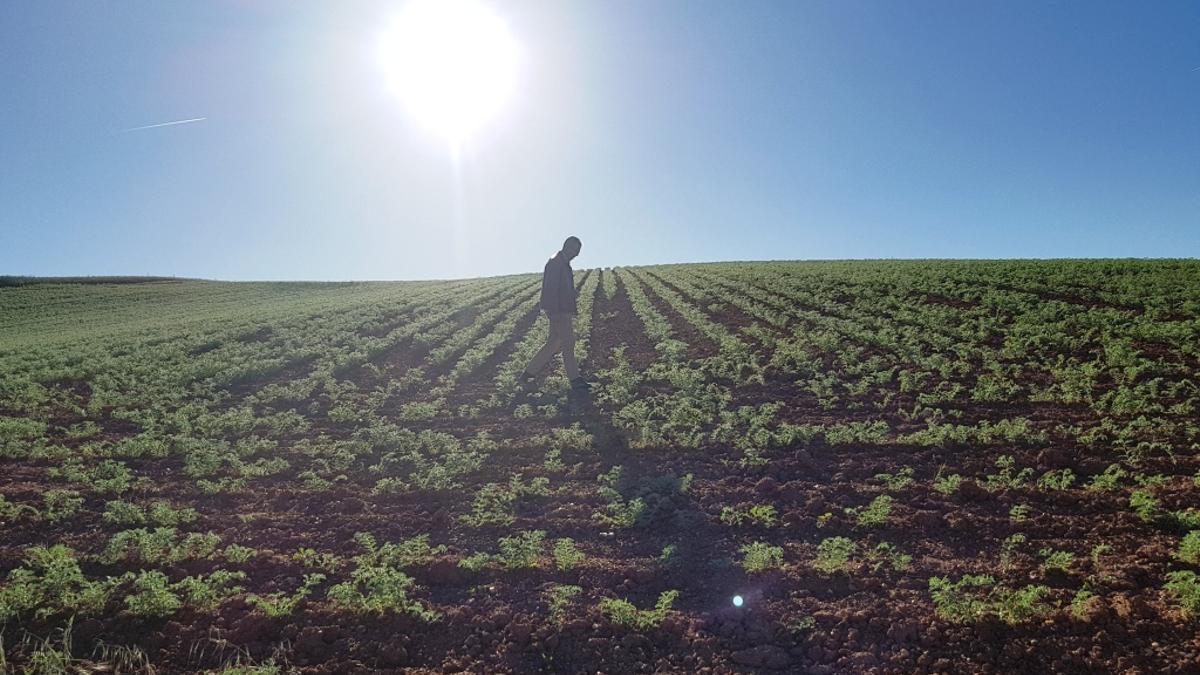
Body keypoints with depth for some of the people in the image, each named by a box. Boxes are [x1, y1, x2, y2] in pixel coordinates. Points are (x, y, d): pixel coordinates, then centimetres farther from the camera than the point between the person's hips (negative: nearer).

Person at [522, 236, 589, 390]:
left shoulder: (563, 263, 16)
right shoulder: (555, 263, -15)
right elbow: (551, 288, -22)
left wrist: (573, 293, 9)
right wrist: (554, 312, -25)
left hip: (562, 310, 10)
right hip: (558, 311, -10)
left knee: (555, 342, 13)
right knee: (568, 342, -2)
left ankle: (529, 373, 17)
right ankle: (574, 379, 8)